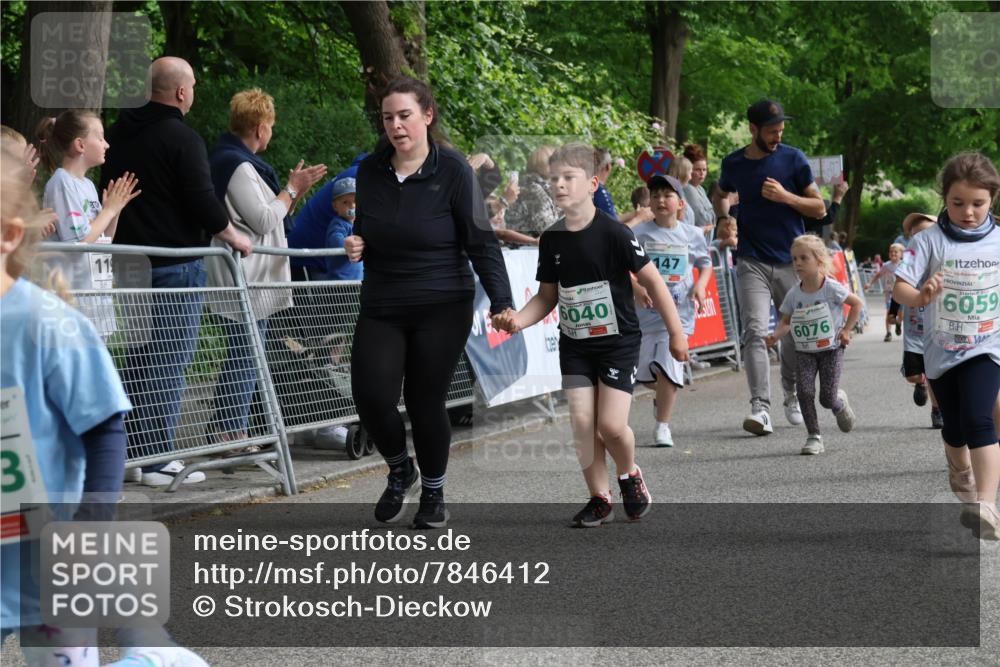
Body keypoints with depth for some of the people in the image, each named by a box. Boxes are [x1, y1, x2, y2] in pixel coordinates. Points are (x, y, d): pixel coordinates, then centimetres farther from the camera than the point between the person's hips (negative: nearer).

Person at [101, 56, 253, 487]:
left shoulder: (119, 134, 11)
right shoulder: (182, 139, -13)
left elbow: (107, 192, 19)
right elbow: (203, 203, -16)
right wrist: (233, 236, 0)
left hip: (128, 261, 7)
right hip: (175, 265, -7)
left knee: (138, 358, 14)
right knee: (170, 363, -4)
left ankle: (136, 451, 17)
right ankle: (160, 459, -4)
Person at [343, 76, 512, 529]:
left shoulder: (452, 170, -8)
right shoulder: (370, 171, 5)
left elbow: (481, 242, -9)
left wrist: (501, 301, -18)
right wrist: (356, 247, -3)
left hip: (442, 309, -3)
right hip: (380, 309, 3)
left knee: (426, 402, -1)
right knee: (371, 396, -11)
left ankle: (433, 492, 24)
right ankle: (400, 471, 19)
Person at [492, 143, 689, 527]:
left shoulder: (613, 233, -15)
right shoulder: (552, 239, 0)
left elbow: (652, 280, -9)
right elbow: (547, 296, 10)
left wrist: (676, 333, -7)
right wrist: (518, 320, -9)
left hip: (618, 341, -4)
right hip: (575, 344, 4)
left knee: (611, 424, -10)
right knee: (581, 420, -4)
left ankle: (629, 475, 22)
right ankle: (600, 498, 12)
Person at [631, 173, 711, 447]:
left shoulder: (692, 234, 5)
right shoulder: (640, 233, -1)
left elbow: (705, 264, 17)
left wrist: (700, 285, -2)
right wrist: (636, 288, -18)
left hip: (678, 310, -1)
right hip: (647, 309, 1)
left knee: (668, 366, -12)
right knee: (644, 370, 6)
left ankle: (662, 426, -2)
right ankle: (664, 397, 40)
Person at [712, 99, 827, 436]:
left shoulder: (793, 159, -1)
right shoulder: (733, 164, 4)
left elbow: (819, 208, 1)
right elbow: (720, 195, 27)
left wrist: (785, 196, -14)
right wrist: (723, 218, 5)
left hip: (792, 261, 0)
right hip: (752, 262, 0)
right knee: (755, 332, -15)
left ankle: (791, 395, 33)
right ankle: (760, 408, -22)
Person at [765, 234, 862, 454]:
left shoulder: (831, 288, -13)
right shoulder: (794, 294, -3)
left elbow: (856, 304, -2)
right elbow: (786, 321, 5)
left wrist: (846, 330, -8)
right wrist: (776, 335, -16)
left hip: (831, 348, -3)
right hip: (804, 351, 3)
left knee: (827, 398, -4)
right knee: (804, 391, -15)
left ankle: (840, 402, 34)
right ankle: (813, 437, -4)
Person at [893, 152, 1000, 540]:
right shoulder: (930, 241, -8)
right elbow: (900, 288, -15)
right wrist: (919, 297, -34)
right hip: (941, 350, 2)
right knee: (953, 428, 18)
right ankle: (962, 476, 49)